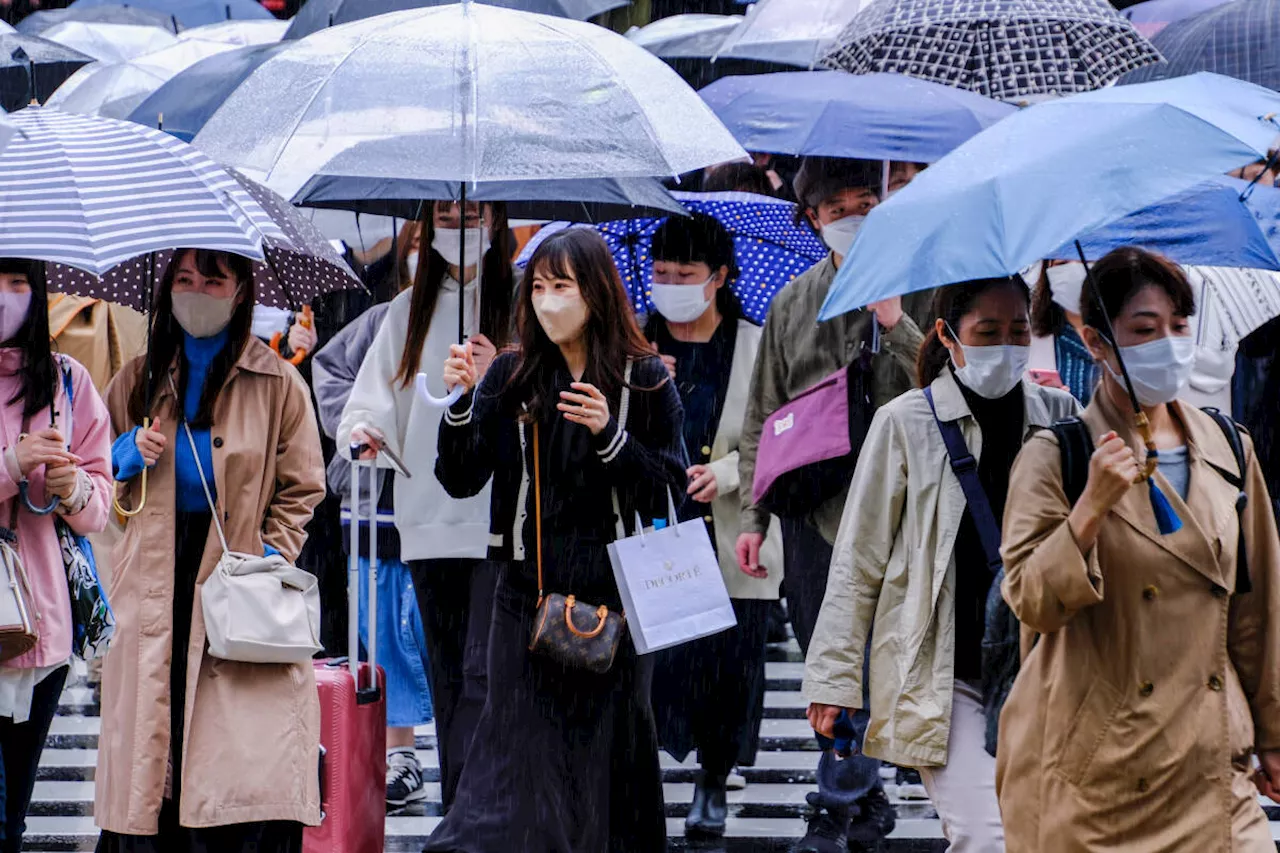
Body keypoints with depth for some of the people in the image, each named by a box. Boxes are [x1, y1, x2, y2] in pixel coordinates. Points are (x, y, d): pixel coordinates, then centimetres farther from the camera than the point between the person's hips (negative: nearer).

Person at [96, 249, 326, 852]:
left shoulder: (277, 384, 6)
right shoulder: (139, 382, 15)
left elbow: (301, 491, 6)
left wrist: (270, 558, -8)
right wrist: (129, 454, 1)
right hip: (155, 592, 3)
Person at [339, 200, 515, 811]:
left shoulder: (519, 304, 1)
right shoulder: (409, 310, 15)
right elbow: (378, 399, 11)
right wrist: (363, 429, -10)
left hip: (502, 518, -5)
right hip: (428, 516, 5)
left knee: (483, 669, -13)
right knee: (448, 674, 9)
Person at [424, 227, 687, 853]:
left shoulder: (645, 379, 0)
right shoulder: (511, 376, 5)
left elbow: (670, 488, -4)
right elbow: (460, 481, 1)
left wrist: (609, 435, -17)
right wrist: (462, 402, -13)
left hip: (614, 594, -1)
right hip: (528, 594, 1)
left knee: (609, 748, 4)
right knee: (520, 748, -1)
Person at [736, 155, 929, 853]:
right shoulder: (792, 303, 12)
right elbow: (761, 418, 15)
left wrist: (894, 323, -18)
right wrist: (753, 515, 10)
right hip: (808, 510, 5)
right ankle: (868, 796, 24)